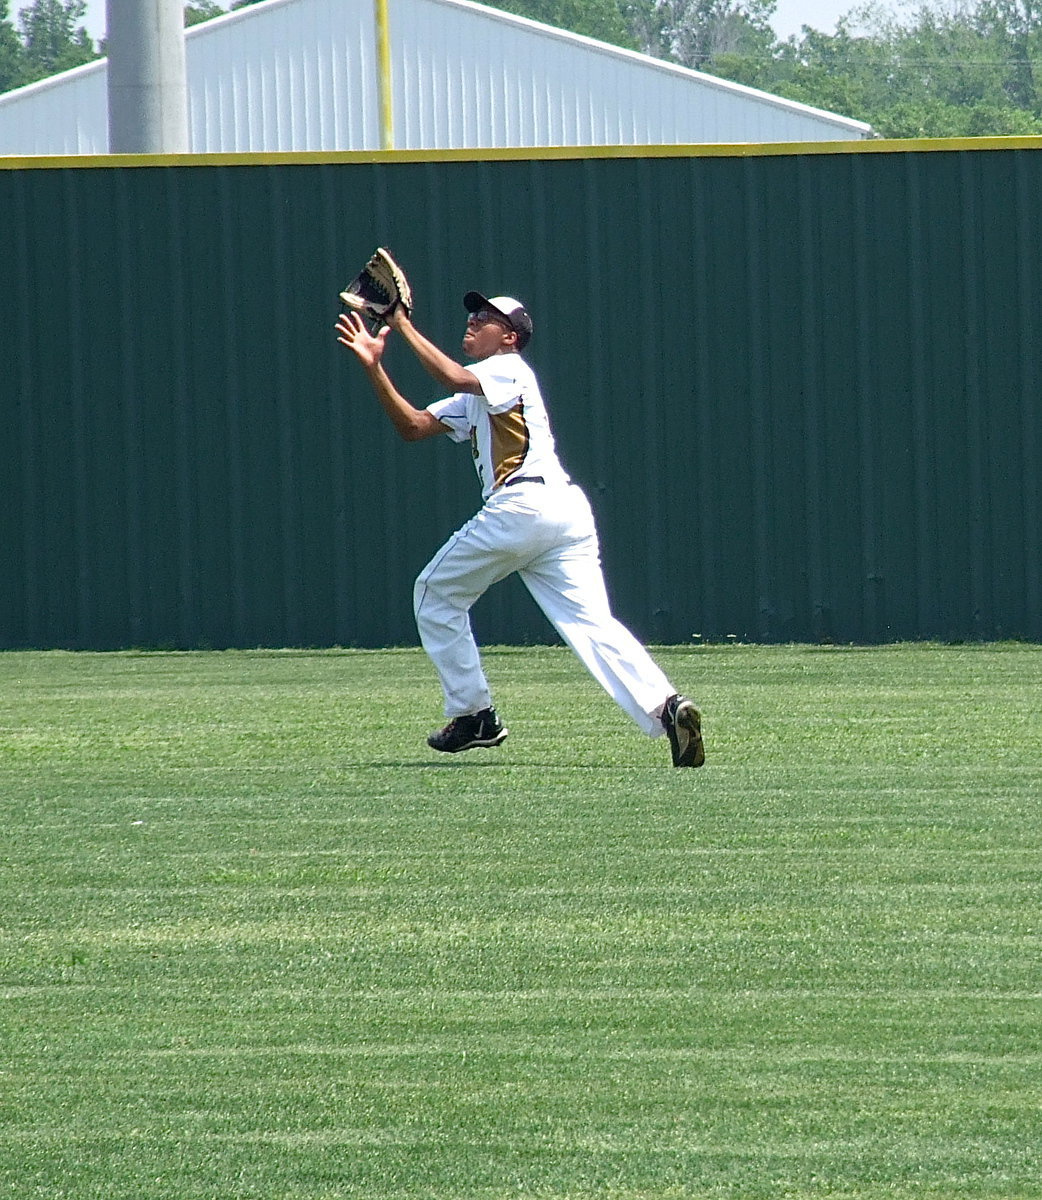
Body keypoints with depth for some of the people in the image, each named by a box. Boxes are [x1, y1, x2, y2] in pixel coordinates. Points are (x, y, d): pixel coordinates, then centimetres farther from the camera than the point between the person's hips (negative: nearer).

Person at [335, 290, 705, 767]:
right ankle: (664, 705, -28)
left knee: (436, 595, 10)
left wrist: (403, 325, -9)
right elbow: (412, 425, 25)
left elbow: (454, 377, -18)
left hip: (521, 507, -9)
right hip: (569, 511, 9)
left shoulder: (509, 368, 3)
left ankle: (473, 715, 11)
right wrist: (374, 367, 17)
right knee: (592, 622, -6)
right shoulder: (475, 398, 30)